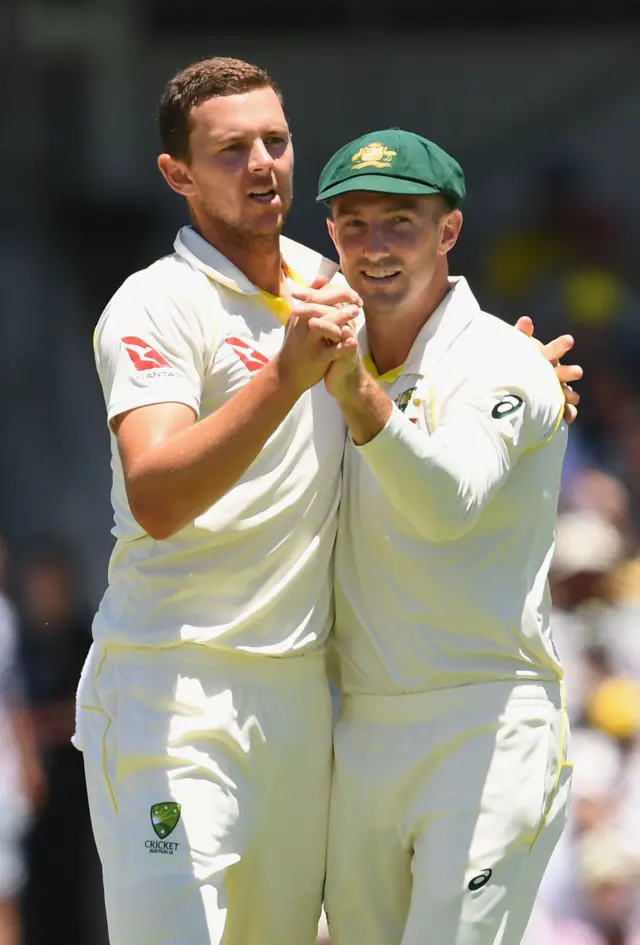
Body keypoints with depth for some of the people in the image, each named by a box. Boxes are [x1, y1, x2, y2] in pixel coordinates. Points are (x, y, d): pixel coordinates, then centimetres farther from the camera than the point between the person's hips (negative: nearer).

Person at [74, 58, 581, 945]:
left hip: (298, 690, 7)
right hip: (173, 684, -7)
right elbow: (155, 500, -25)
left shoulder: (322, 282, 11)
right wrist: (288, 375, -36)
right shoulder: (156, 305, -10)